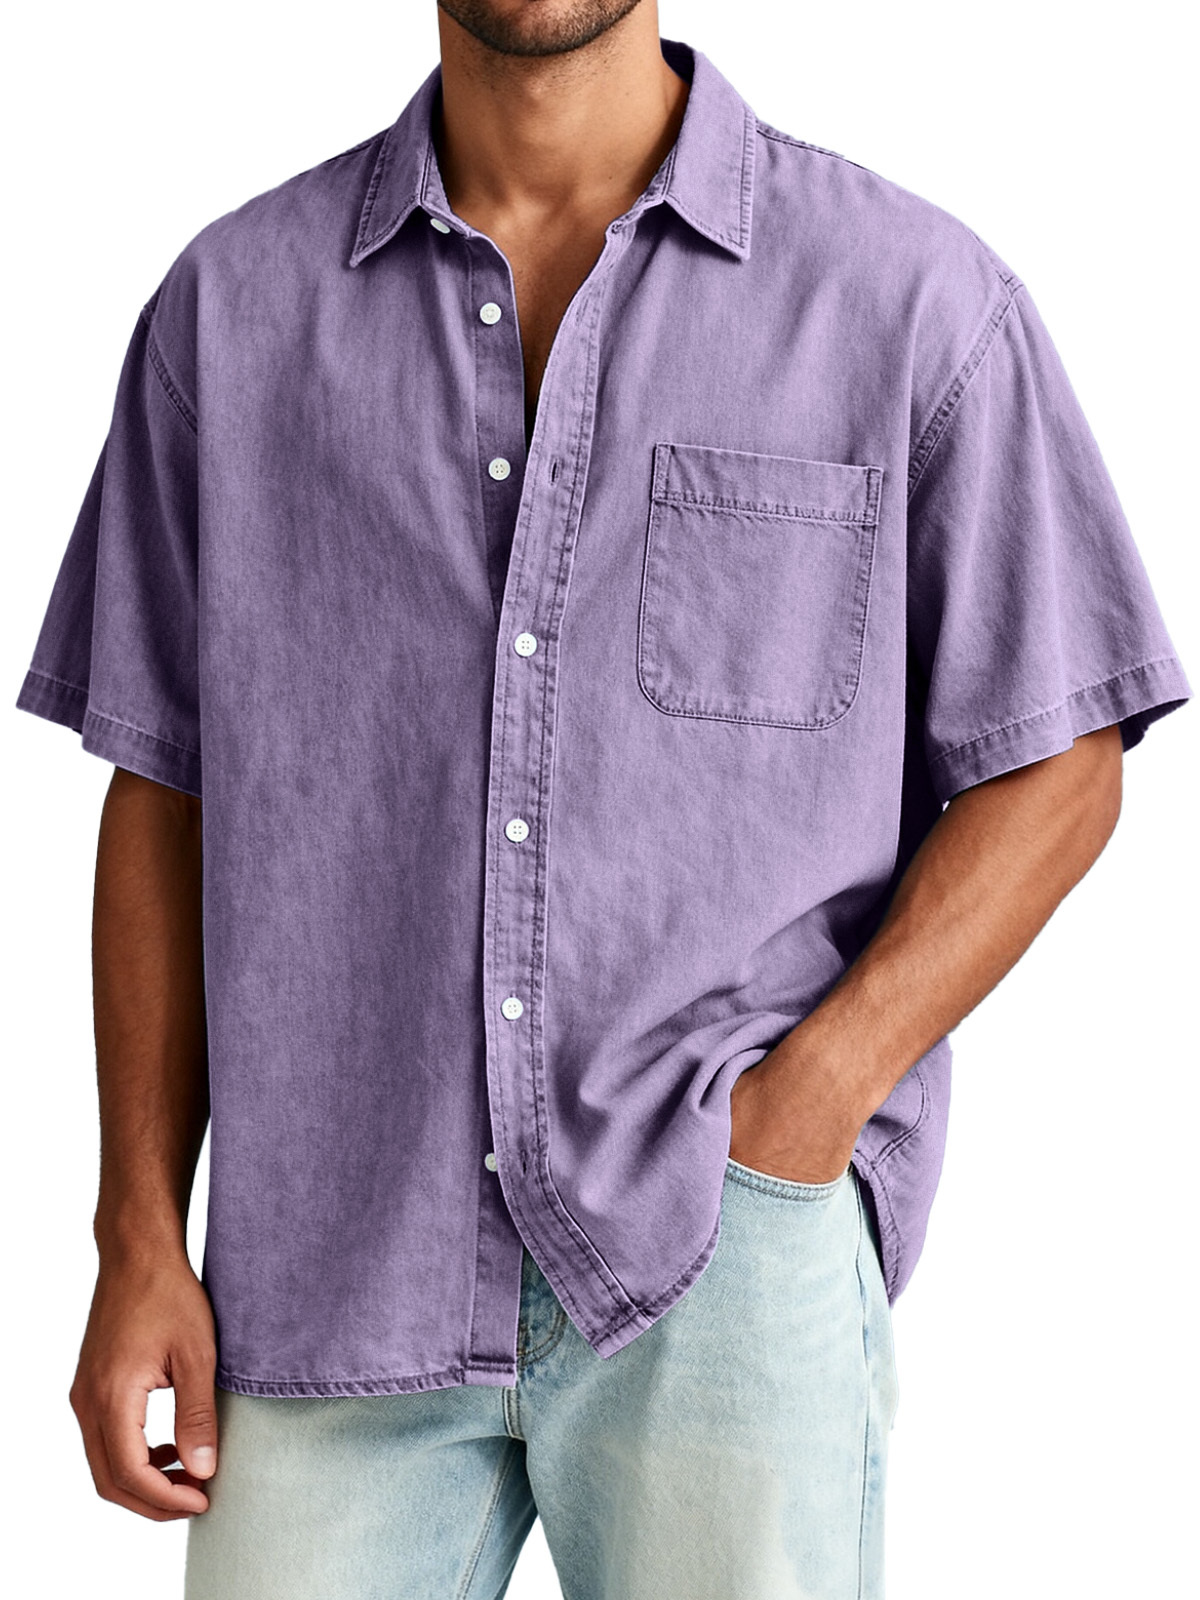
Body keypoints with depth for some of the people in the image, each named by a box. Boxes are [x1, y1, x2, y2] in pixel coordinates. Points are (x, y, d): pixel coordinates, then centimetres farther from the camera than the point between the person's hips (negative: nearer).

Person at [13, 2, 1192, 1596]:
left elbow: (1055, 773, 2)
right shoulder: (233, 305, 6)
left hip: (734, 1241, -1)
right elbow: (167, 796, 9)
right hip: (344, 1270, 2)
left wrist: (815, 1093, -11)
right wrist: (142, 1241, 3)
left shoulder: (918, 296, -1)